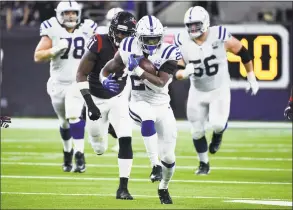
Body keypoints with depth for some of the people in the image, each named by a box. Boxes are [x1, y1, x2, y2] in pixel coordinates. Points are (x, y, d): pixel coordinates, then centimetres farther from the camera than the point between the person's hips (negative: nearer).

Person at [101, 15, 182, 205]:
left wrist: (138, 70, -31)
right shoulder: (130, 50, -10)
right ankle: (155, 165, -36)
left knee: (169, 157, 3)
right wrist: (106, 81, -20)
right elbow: (108, 70, 2)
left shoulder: (168, 54, -14)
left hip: (162, 106, 1)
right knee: (149, 118, -40)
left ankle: (164, 188, 33)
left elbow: (160, 84, -24)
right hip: (139, 103, -1)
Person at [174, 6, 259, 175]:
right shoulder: (182, 43, -13)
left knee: (217, 124, -21)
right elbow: (177, 71, -7)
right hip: (197, 92, 3)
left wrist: (252, 78, 2)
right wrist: (184, 72, -33)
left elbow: (243, 53, -5)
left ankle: (218, 134, 17)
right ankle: (204, 164, 26)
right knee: (197, 131, 4)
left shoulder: (220, 37, -19)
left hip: (220, 90, -3)